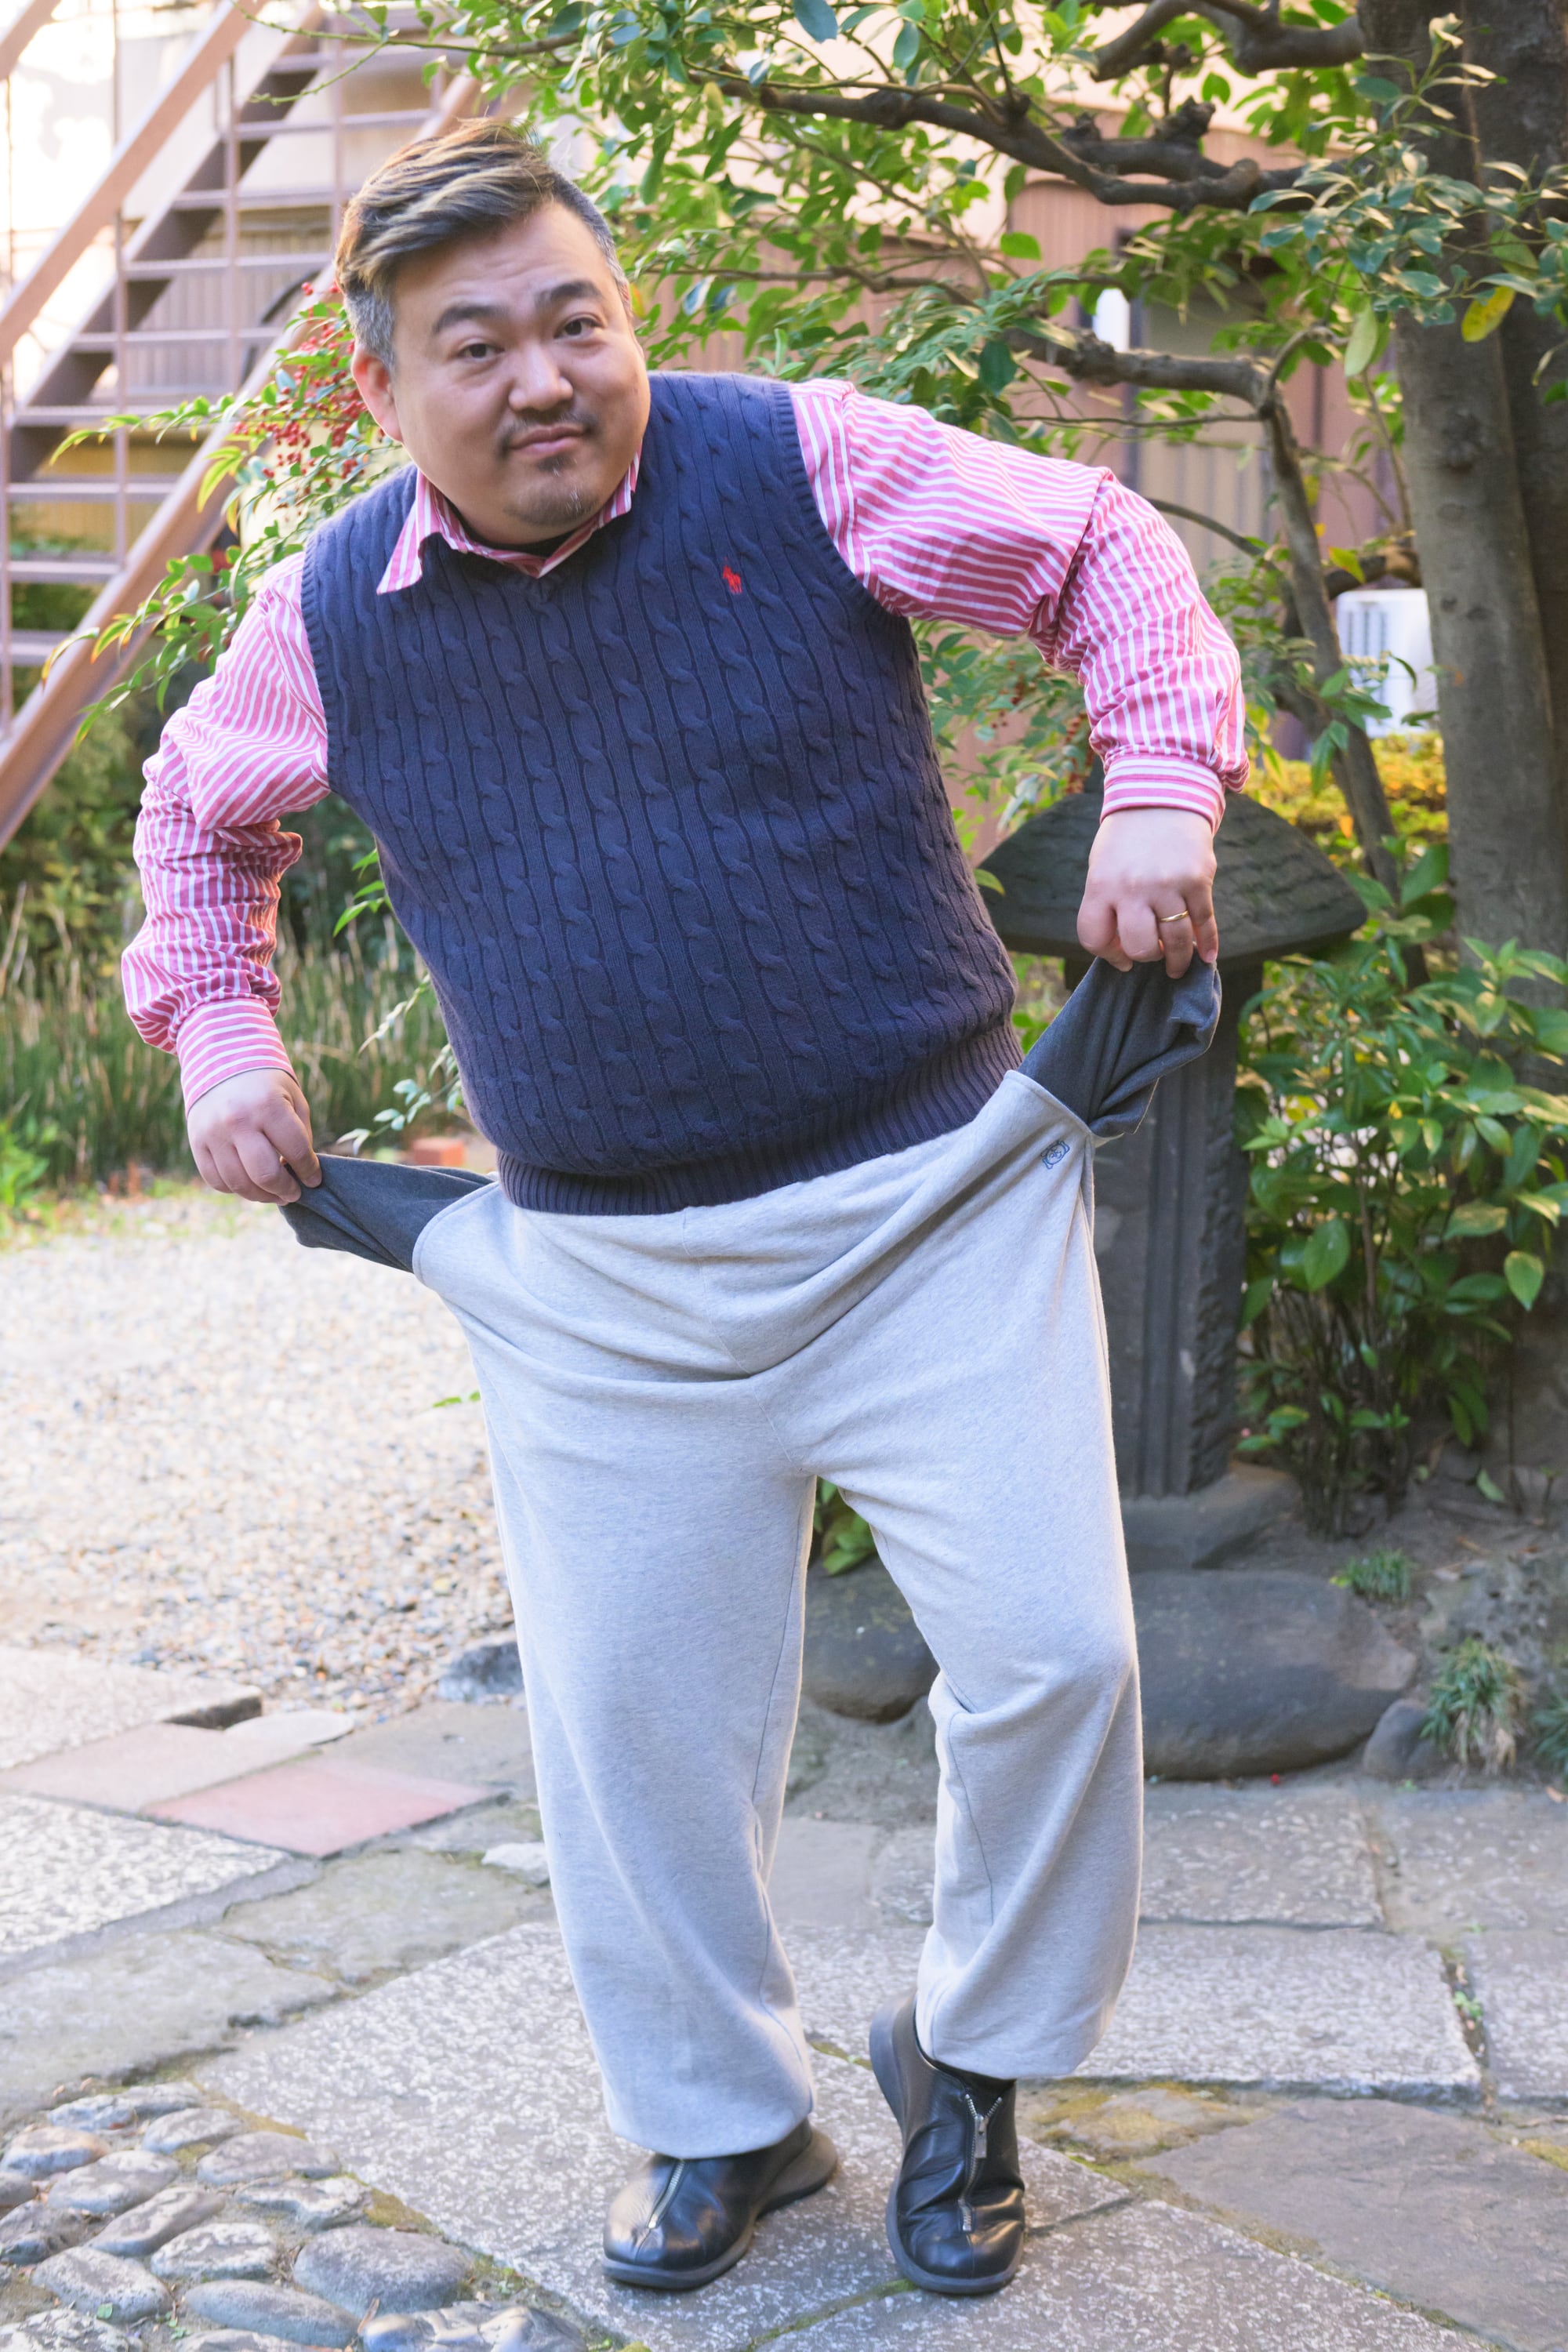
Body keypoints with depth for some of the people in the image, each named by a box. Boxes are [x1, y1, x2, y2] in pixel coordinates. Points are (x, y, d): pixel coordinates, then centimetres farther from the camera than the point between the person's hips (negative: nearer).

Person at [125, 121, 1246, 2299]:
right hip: (604, 1280, 2)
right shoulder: (334, 619, 0)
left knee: (1051, 1652, -5)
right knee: (632, 1716, 6)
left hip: (930, 1199, -2)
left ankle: (967, 2061, 22)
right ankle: (723, 2120, 30)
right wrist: (219, 1037, 10)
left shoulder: (807, 465, -8)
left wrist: (1162, 785, -10)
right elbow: (201, 812, 21)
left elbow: (1106, 555, 3)